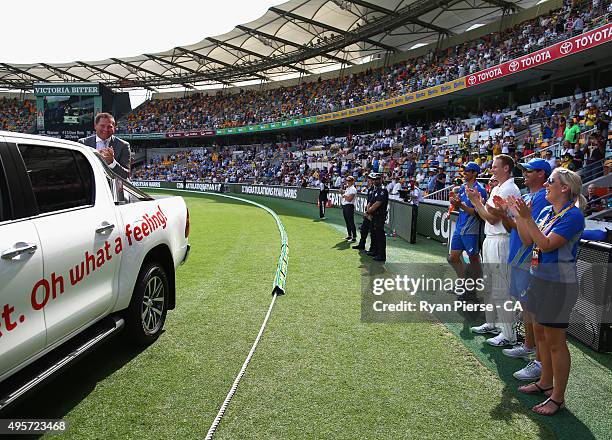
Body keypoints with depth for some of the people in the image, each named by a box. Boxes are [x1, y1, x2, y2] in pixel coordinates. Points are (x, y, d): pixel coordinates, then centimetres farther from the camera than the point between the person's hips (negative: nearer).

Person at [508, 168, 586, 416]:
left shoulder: (573, 215, -17)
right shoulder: (546, 212, 8)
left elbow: (547, 244, -24)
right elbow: (528, 240, 9)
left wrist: (527, 218, -26)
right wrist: (517, 215, 2)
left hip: (558, 285, -9)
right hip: (540, 279, 9)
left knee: (555, 341, 1)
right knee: (540, 333, 18)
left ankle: (558, 398, 15)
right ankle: (545, 383, 35)